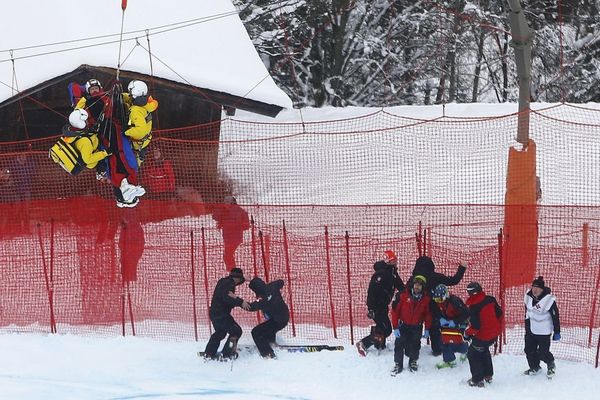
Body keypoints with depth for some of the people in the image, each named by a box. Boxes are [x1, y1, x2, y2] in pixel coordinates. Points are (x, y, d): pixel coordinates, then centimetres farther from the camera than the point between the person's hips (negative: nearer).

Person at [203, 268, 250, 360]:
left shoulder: (223, 282, 15)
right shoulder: (229, 283, -16)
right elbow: (226, 298, -30)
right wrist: (240, 302, -31)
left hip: (214, 313, 10)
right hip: (221, 314, -10)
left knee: (220, 332, 27)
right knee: (236, 331, -2)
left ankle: (209, 353, 31)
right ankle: (226, 353, 0)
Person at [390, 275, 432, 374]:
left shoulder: (426, 299, -6)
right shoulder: (404, 295, -14)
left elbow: (428, 314, 6)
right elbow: (395, 310, -11)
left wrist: (427, 329, 3)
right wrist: (396, 327, -13)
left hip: (417, 327, 2)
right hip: (403, 325, -2)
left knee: (415, 345, 10)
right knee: (399, 345, -2)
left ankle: (413, 362, 31)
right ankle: (398, 364, 12)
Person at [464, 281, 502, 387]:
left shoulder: (474, 308, -25)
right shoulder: (490, 300, -5)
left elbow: (475, 327, -25)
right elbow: (499, 313, 6)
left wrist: (467, 333, -6)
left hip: (482, 337, -7)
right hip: (494, 334, 7)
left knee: (472, 354, 11)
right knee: (484, 351, 31)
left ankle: (477, 380, 11)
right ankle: (488, 375, 39)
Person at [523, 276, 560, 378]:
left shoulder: (549, 300, -22)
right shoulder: (528, 296, -3)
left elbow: (555, 316, -15)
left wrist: (557, 332, -11)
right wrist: (526, 326, 21)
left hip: (543, 331, -6)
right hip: (531, 330, 6)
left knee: (543, 353, -3)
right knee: (529, 350, 10)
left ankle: (551, 365, 27)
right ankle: (534, 367, 32)